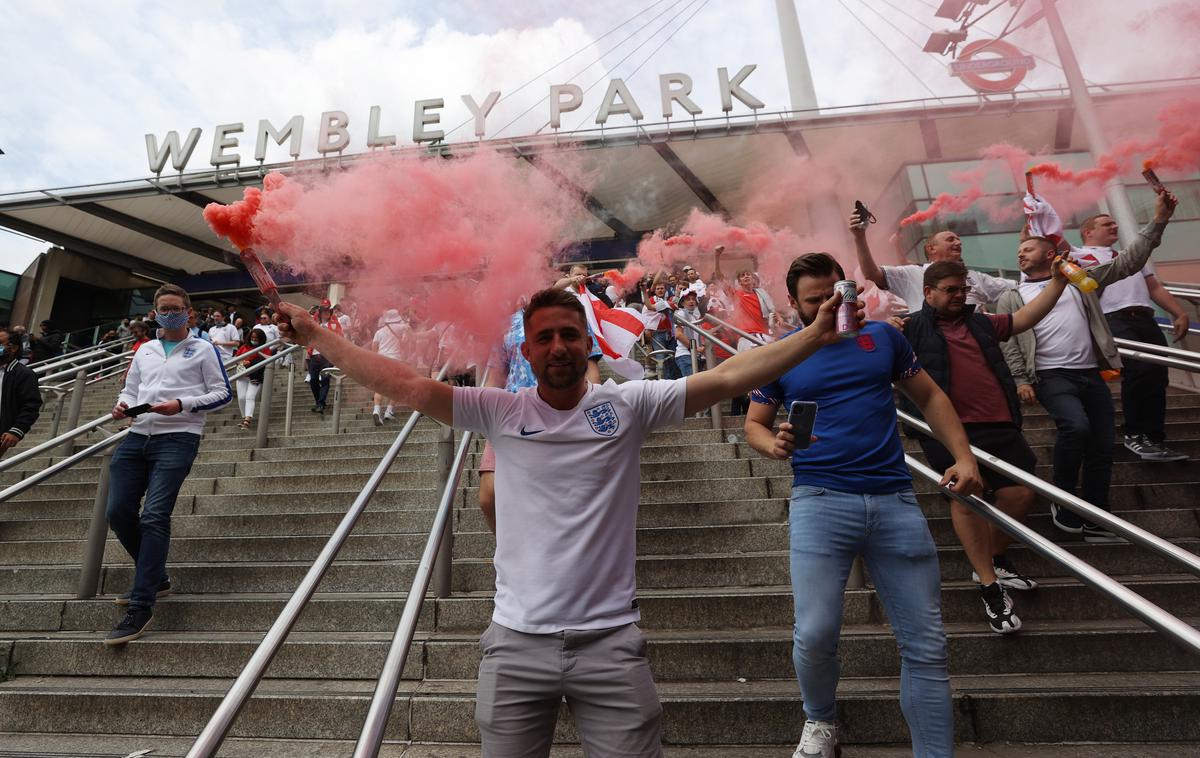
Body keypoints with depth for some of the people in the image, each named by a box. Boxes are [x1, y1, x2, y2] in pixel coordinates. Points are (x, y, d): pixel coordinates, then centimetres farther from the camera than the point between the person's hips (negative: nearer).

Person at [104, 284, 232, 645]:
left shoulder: (203, 349, 6)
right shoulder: (144, 350, 22)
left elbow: (223, 393, 0)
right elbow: (130, 388, 25)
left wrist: (182, 404, -14)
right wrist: (123, 404, 2)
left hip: (178, 438, -6)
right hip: (138, 436, 6)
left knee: (154, 516, -14)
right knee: (118, 513, 3)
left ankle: (141, 607, -10)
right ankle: (155, 578, 23)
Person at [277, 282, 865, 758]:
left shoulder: (629, 404, -4)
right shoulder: (499, 411, -2)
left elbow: (726, 379, -8)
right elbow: (405, 385, -4)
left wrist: (815, 336, -12)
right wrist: (314, 334, -4)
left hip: (611, 641, -1)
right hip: (515, 643, 2)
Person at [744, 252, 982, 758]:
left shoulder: (882, 336, 11)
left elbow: (929, 397, 18)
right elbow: (754, 424, 8)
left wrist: (963, 455, 5)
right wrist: (775, 444, -15)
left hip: (895, 500, 3)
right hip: (820, 500, -2)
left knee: (926, 645, 6)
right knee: (814, 636, -9)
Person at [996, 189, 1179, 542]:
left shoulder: (1080, 279, 17)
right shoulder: (1011, 298, 8)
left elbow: (1128, 262, 13)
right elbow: (1009, 345, 0)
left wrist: (1158, 221, 5)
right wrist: (1020, 380, -11)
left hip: (1092, 374, 4)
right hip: (1051, 376, -4)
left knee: (1102, 447, 3)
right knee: (1076, 426, -28)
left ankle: (1095, 520, 16)